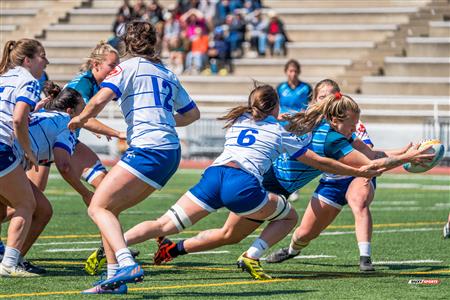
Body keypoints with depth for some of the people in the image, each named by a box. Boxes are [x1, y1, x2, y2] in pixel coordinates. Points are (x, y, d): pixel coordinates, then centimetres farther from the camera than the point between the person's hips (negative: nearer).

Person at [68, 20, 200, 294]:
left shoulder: (130, 67, 1)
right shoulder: (167, 74, 23)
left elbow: (100, 99, -12)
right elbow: (193, 113, 31)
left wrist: (80, 119, 5)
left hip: (147, 149, -8)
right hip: (171, 152, 8)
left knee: (99, 207, -9)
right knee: (109, 209, 12)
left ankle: (127, 265, -28)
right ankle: (115, 277, 5)